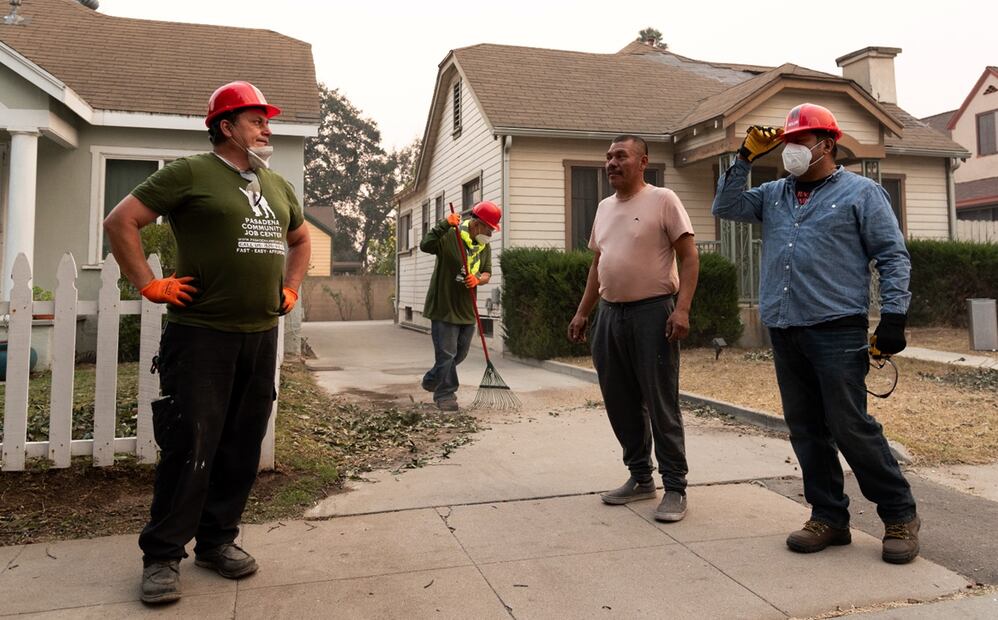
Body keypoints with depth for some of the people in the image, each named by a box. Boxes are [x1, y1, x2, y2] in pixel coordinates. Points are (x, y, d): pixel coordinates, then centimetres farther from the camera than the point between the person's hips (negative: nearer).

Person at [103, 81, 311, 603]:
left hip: (261, 335, 6)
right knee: (189, 447, -4)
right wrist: (149, 285, -9)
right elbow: (120, 222, -5)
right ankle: (162, 556, 12)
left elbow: (300, 240, 31)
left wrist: (290, 288, 18)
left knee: (242, 447, 10)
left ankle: (217, 541, 25)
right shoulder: (191, 173, -3)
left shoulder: (278, 186, 17)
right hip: (201, 334, -6)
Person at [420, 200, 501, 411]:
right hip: (444, 307, -7)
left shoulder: (485, 246, 9)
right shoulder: (449, 236, -14)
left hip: (467, 309, 8)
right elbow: (425, 245, -29)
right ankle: (445, 395, 13)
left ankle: (432, 381, 39)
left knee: (460, 353, 17)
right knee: (447, 354, -3)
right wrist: (444, 225, -36)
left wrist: (478, 280, -11)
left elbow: (487, 273, 12)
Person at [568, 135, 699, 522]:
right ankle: (640, 478, 26)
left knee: (661, 405, -3)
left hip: (653, 312, -7)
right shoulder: (604, 207, 16)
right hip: (610, 313, 7)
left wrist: (682, 309, -18)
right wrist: (582, 313, 16)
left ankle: (675, 488, 9)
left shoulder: (662, 200, -4)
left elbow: (689, 258, -8)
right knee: (620, 403, 11)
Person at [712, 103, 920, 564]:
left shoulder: (860, 192, 3)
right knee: (805, 430, 8)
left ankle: (900, 516, 13)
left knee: (851, 428, -6)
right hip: (784, 333, 6)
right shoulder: (773, 195, 17)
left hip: (837, 331, -5)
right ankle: (829, 517, 20)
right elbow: (725, 208, 10)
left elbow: (893, 257, 0)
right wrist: (747, 157, 5)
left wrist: (893, 317, -9)